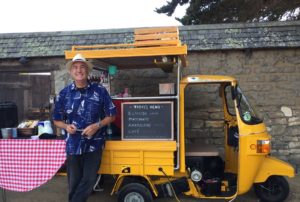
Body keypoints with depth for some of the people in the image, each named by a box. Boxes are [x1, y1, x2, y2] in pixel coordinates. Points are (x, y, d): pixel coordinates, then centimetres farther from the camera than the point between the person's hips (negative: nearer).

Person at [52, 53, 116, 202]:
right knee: (74, 182, 12)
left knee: (89, 180, 3)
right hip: (73, 145, 1)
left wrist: (97, 126, -15)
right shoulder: (64, 93, 1)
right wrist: (66, 126, -12)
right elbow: (57, 120, 9)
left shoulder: (100, 91, -4)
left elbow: (111, 115, 1)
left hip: (94, 144, -1)